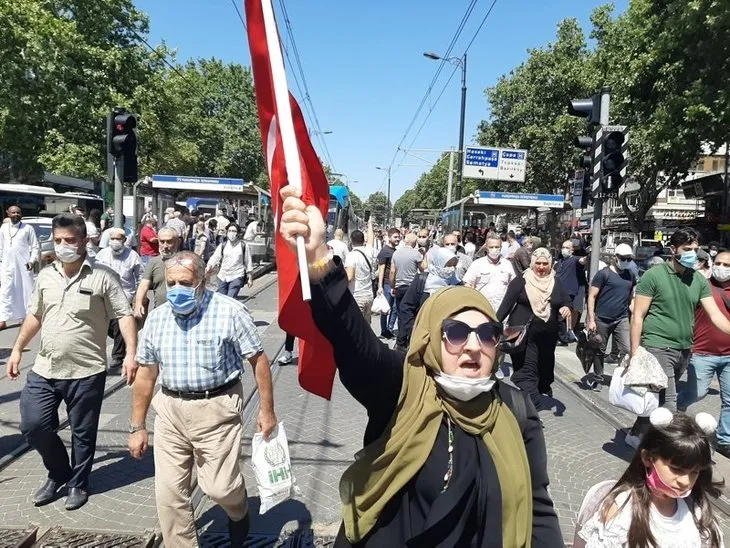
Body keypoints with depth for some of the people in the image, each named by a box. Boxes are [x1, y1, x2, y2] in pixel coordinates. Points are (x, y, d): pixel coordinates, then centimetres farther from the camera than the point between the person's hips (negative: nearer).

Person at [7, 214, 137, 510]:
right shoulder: (45, 276, 6)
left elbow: (124, 315, -13)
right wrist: (17, 349, 15)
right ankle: (58, 473, 31)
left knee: (83, 433, 9)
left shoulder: (102, 277, -11)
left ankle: (78, 483, 31)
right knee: (32, 425, 5)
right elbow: (34, 315, 18)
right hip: (44, 370, 5)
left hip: (86, 372, -5)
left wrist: (131, 353, -23)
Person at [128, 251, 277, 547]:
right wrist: (137, 426, 11)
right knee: (169, 493, 7)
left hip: (217, 409, -4)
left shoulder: (230, 311, -11)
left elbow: (258, 360, -6)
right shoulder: (157, 317, 4)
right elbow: (146, 373, 10)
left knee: (220, 487, 2)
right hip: (170, 410, 5)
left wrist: (266, 409, -6)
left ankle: (239, 514, 38)